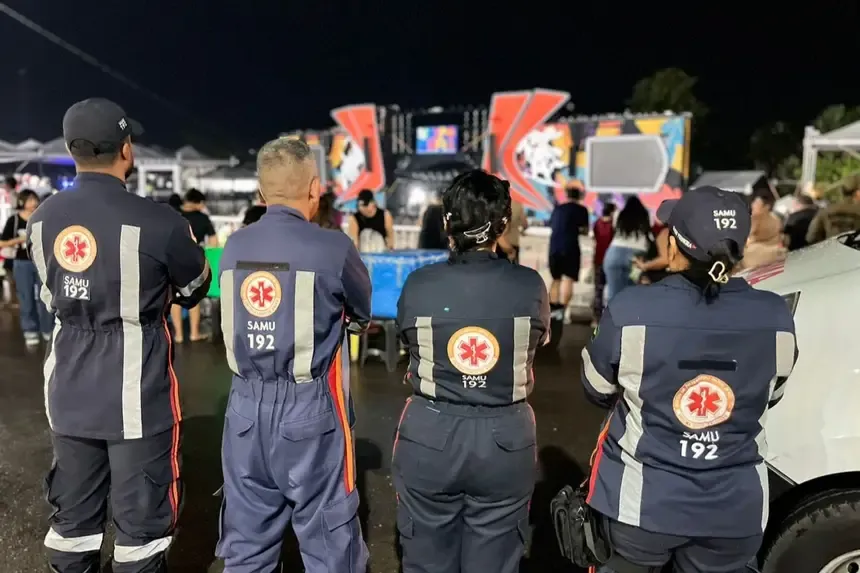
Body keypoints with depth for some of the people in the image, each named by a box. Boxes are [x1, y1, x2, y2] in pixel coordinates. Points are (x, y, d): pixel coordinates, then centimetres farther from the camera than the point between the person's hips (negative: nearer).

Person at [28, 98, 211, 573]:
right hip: (136, 394, -5)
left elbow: (51, 296, 13)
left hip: (68, 391, 6)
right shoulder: (157, 222, -18)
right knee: (140, 517, 10)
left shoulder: (41, 220, 0)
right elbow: (194, 289, -1)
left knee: (72, 512, 21)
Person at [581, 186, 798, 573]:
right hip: (736, 509, 3)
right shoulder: (776, 318, -12)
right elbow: (769, 398, 6)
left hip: (640, 502, -2)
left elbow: (596, 391, -5)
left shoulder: (631, 311, -21)